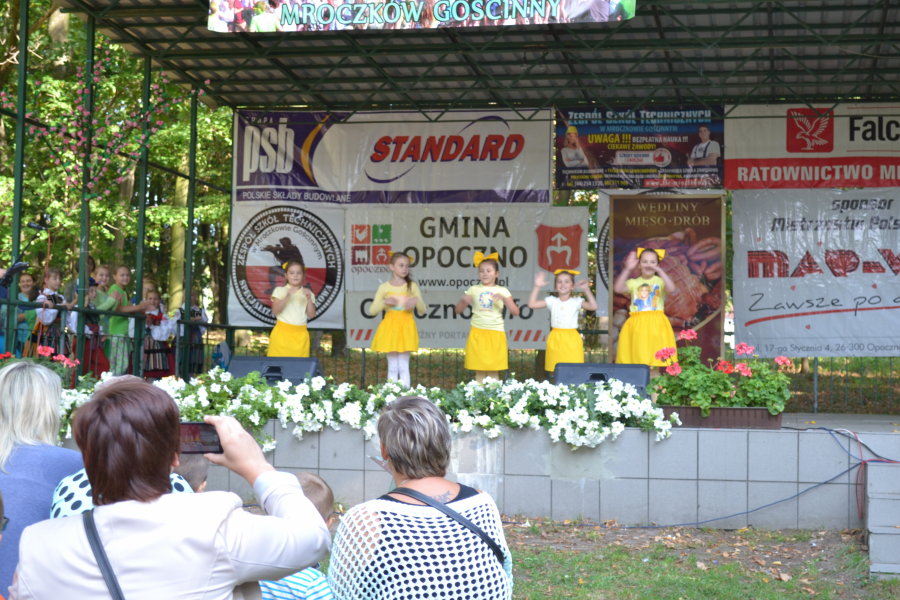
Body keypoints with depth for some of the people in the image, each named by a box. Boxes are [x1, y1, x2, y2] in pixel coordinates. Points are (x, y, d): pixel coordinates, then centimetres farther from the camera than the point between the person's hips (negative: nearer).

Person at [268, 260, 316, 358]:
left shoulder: (307, 293, 11)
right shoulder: (280, 290, 5)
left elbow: (311, 315, 4)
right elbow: (275, 310, -8)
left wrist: (309, 299, -10)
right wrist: (286, 297, -21)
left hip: (300, 335, 2)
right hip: (282, 332, -2)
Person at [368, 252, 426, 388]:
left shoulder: (412, 286, 4)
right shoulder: (384, 287, 3)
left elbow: (423, 309, 3)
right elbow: (372, 311, 2)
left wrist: (416, 301, -18)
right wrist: (384, 302, -15)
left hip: (406, 328, 0)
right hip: (390, 328, 0)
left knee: (403, 367, -1)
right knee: (392, 367, 3)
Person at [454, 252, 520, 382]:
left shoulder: (502, 291, 4)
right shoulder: (474, 290, 6)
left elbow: (515, 312, -2)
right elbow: (458, 310, 9)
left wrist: (504, 299, -17)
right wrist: (463, 300, -12)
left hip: (496, 334, 0)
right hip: (478, 334, 1)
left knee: (493, 372, 1)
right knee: (479, 372, 0)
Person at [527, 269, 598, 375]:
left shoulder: (577, 302, 2)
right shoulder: (552, 301, 6)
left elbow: (593, 306, -12)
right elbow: (531, 304, 2)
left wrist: (586, 290, -17)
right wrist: (537, 287, -4)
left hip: (572, 339, -2)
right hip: (555, 340, 2)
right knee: (555, 370, 0)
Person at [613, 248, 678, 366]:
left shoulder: (660, 281, 3)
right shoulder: (633, 282, 7)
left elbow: (671, 289, -18)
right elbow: (618, 289, -10)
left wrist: (659, 271, -24)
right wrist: (628, 269, -16)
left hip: (657, 325, -2)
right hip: (637, 326, 2)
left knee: (657, 356, -7)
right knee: (637, 356, -1)